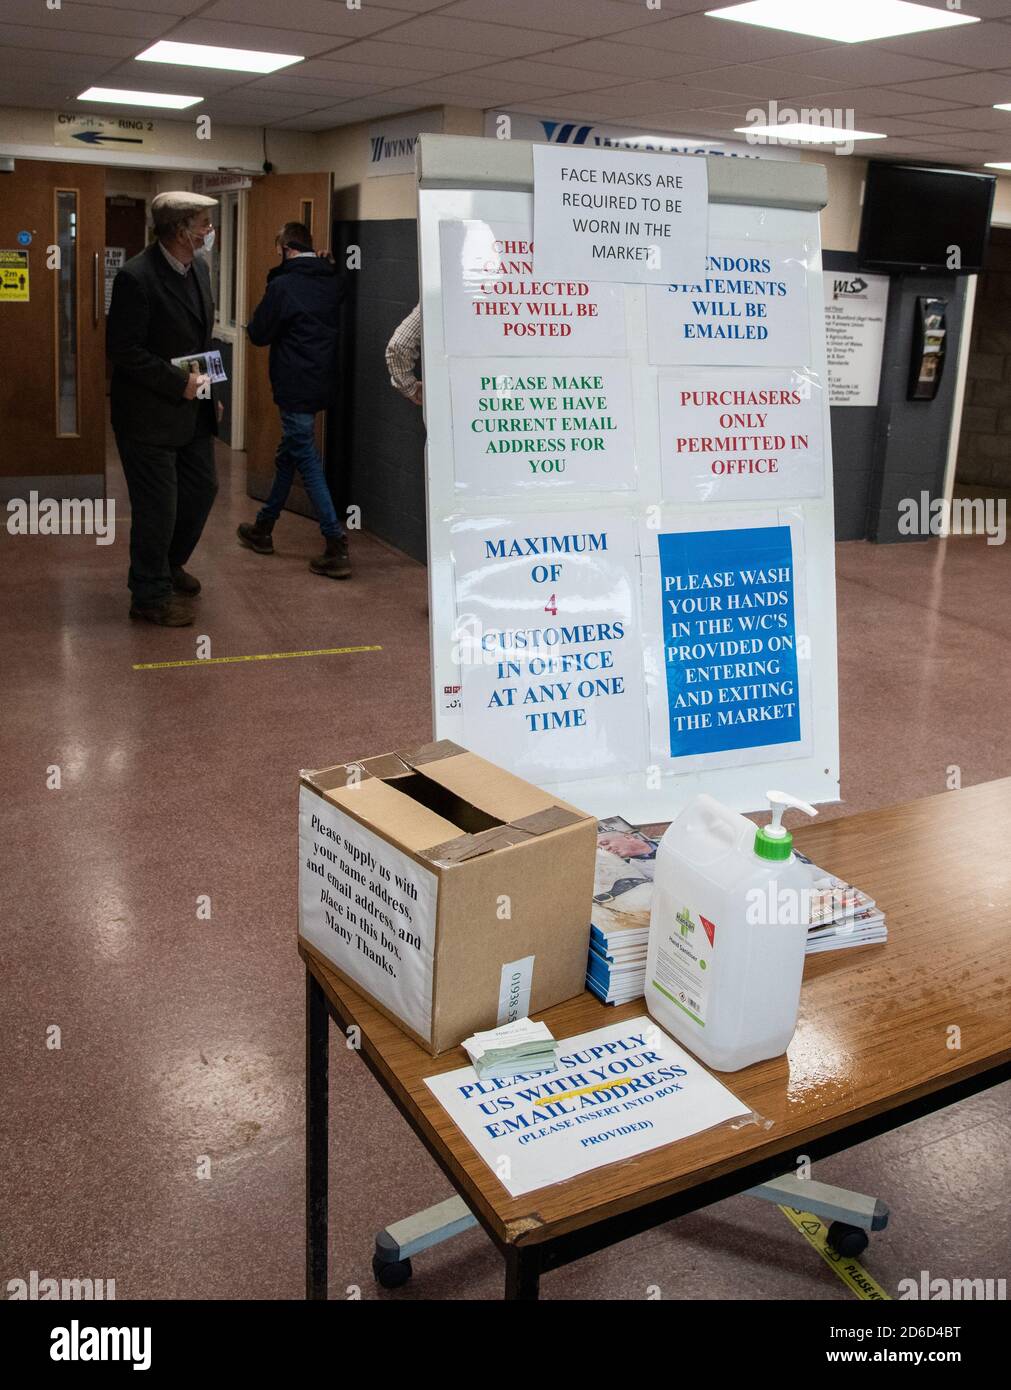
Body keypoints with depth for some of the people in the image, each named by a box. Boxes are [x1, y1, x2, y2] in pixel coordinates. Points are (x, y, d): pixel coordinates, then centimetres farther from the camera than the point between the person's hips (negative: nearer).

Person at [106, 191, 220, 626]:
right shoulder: (136, 277, -20)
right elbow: (123, 350, -20)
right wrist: (179, 382, -20)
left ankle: (168, 566, 40)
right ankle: (150, 594, 16)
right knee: (157, 506, 0)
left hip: (193, 410, 9)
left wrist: (207, 388, 11)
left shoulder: (198, 268, 7)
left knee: (202, 489, 18)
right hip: (150, 415, -8)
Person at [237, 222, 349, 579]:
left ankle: (337, 547, -10)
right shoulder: (332, 282, 6)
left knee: (308, 463, -6)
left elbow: (258, 334, -8)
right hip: (321, 383, 8)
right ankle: (263, 529, 32)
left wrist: (258, 324, 13)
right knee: (286, 456, 19)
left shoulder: (283, 285, -14)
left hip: (295, 388, -8)